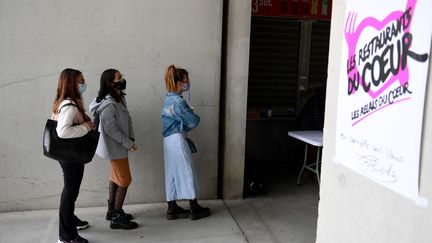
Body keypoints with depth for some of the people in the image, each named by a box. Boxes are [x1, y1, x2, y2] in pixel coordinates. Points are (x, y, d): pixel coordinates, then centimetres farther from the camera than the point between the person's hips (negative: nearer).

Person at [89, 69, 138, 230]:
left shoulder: (119, 99, 5)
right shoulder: (109, 104, -24)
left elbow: (127, 119, 9)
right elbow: (111, 129, -24)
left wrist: (131, 139, 1)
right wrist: (129, 144, -18)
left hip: (118, 146, 9)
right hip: (115, 148, -9)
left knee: (115, 179, 19)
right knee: (125, 181, -2)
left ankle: (112, 211, 33)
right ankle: (117, 218, 10)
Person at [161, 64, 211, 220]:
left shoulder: (168, 99, 12)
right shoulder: (178, 101, -17)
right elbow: (193, 121, -14)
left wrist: (183, 126, 3)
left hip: (168, 140, 9)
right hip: (177, 140, -9)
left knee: (172, 173, 12)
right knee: (187, 172, 1)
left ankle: (172, 209, 20)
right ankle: (194, 210, 12)